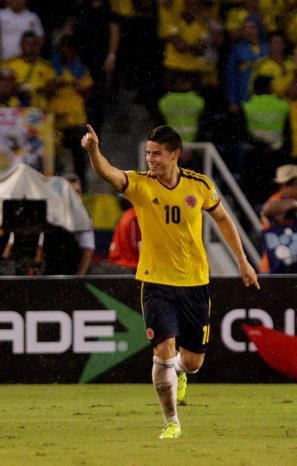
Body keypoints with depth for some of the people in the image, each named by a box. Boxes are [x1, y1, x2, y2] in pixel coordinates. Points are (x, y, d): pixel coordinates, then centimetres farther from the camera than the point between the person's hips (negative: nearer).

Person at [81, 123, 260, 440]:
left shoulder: (200, 186, -4)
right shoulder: (140, 185, -9)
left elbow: (223, 219, 13)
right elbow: (108, 174, -29)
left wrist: (242, 260, 15)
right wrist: (94, 150, -50)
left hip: (195, 283, 2)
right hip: (156, 283, -2)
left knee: (193, 360, 8)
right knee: (164, 349, -17)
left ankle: (178, 371, 47)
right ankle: (171, 422, -1)